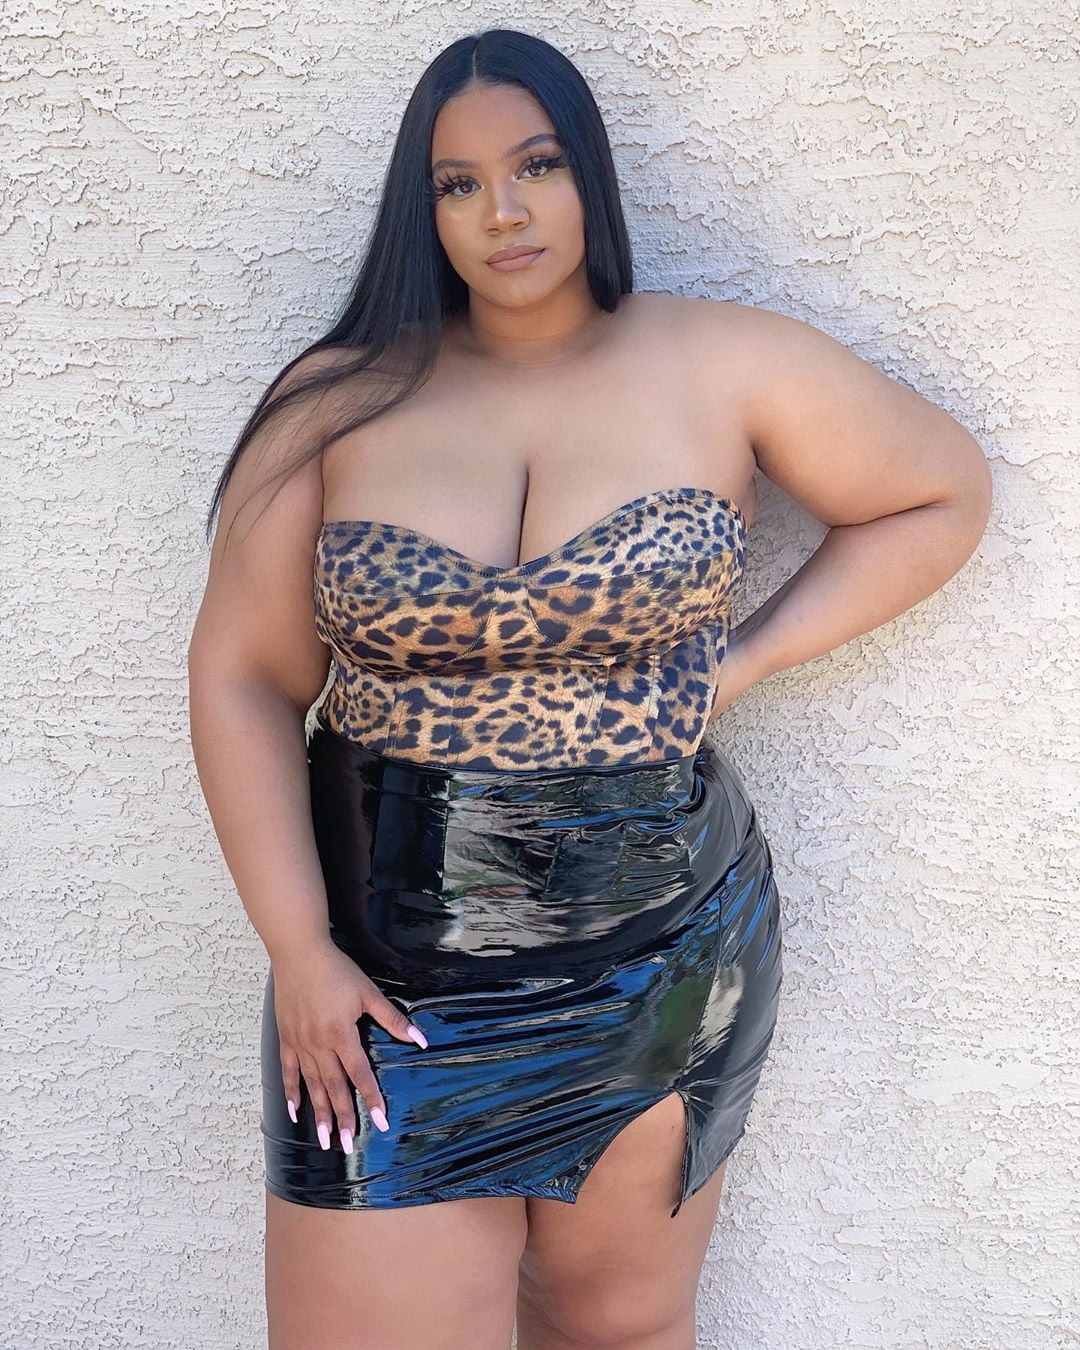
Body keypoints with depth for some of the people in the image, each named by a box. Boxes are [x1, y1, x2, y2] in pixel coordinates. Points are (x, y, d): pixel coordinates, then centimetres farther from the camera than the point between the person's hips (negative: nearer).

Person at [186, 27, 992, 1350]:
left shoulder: (721, 366, -2)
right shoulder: (341, 399, -2)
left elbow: (945, 495, 8)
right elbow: (243, 678, -2)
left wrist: (744, 658, -2)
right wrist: (299, 954, -8)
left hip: (669, 971, 1)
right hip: (391, 988, 0)